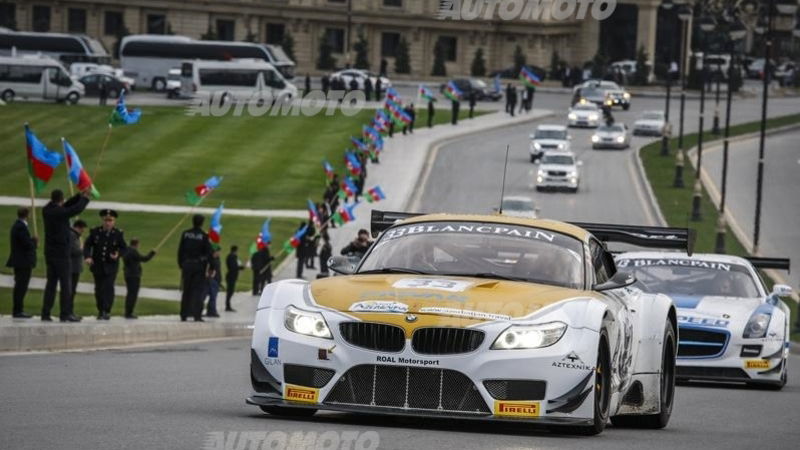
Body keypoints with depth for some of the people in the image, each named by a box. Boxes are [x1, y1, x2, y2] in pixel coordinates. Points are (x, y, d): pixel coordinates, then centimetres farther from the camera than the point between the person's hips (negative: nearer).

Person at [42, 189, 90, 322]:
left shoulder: (47, 210, 5)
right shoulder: (60, 212, -17)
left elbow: (66, 206, 19)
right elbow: (77, 209, -7)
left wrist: (79, 196, 18)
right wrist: (84, 198, 12)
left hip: (49, 253, 7)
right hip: (61, 253, -7)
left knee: (51, 283, 10)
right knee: (66, 284, -3)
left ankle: (45, 313, 7)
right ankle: (66, 313, -6)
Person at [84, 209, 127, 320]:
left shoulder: (118, 234, -4)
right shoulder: (95, 232, -3)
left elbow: (124, 248, 4)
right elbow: (87, 245, 2)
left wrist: (118, 255, -16)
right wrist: (87, 257, -15)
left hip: (111, 266, -2)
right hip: (97, 266, 2)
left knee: (108, 287, -13)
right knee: (99, 289, 7)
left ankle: (107, 311, -10)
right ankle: (100, 311, 20)